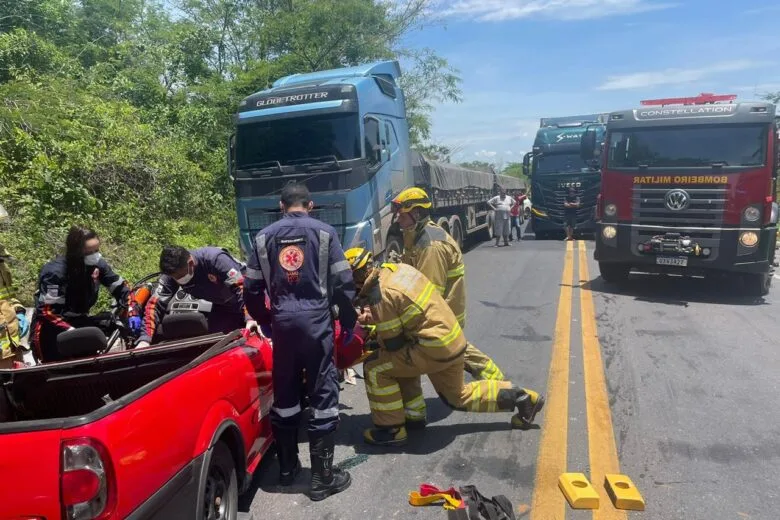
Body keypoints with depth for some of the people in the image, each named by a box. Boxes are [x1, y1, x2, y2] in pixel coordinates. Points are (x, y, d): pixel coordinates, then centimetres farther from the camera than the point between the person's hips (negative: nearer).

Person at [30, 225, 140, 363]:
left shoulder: (97, 264, -6)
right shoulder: (56, 272, -22)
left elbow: (121, 287, 3)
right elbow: (48, 311, -24)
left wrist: (132, 313, -12)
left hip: (79, 321, 6)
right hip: (51, 325, -6)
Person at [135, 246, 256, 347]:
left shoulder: (215, 259, -37)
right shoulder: (172, 272, -19)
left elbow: (242, 287, -41)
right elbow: (155, 304, -21)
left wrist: (250, 318, -52)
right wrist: (145, 339, -31)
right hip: (222, 305, 6)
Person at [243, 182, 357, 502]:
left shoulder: (264, 237, 10)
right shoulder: (324, 232, 2)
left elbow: (251, 287, 9)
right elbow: (343, 283, -4)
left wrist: (264, 322, 23)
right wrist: (348, 322, 7)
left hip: (282, 322, 3)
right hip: (317, 320, -3)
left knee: (284, 396, 15)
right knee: (323, 396, 4)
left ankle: (287, 468, 29)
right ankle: (322, 477, 10)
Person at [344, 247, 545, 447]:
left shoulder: (380, 295, -21)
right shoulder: (398, 268, 5)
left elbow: (393, 344, -13)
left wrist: (373, 342, 7)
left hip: (435, 349, -10)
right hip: (453, 340, 10)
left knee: (374, 368, -4)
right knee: (457, 397, 29)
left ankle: (391, 430, 6)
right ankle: (518, 396, 32)